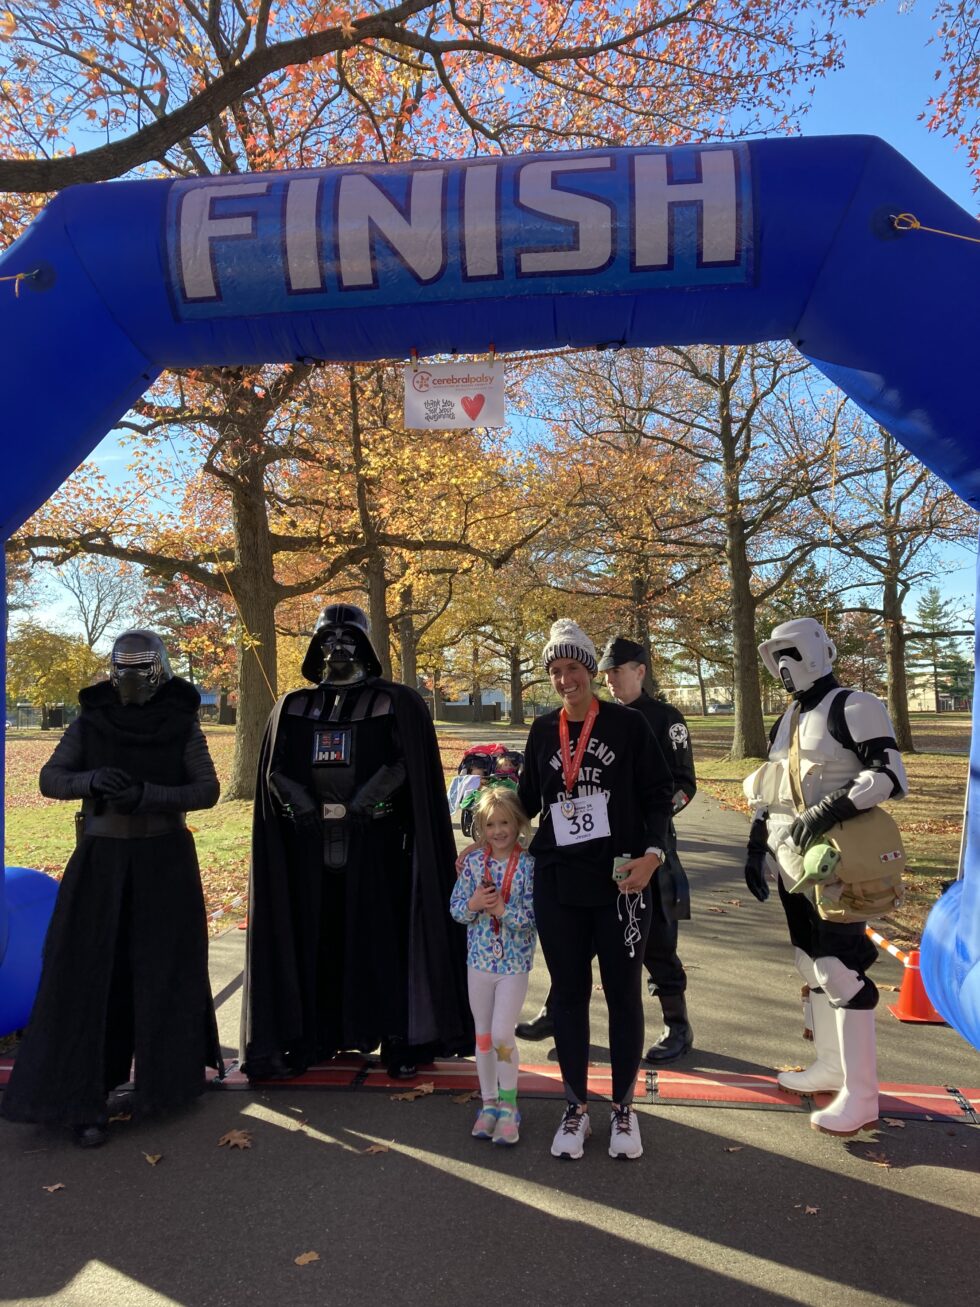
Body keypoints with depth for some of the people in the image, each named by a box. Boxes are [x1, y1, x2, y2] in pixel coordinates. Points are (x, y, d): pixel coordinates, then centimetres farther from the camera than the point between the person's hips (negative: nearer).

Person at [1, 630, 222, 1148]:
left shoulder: (183, 723, -5)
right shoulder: (90, 721, -2)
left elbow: (207, 791, -8)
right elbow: (49, 779, -2)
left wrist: (146, 795, -23)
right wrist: (92, 780, -23)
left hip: (165, 861, 0)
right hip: (101, 860, 1)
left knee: (163, 969, 6)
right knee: (89, 972, -3)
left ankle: (163, 1080, 24)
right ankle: (83, 1098, 5)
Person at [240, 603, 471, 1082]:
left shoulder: (397, 703, 1)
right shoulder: (293, 706, 11)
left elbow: (405, 764, -7)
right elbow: (276, 771, 7)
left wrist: (355, 808, -15)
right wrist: (311, 809, -8)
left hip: (376, 846, -3)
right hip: (309, 846, 3)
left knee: (383, 936, 1)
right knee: (313, 938, 6)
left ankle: (398, 1041, 11)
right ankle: (309, 1037, 18)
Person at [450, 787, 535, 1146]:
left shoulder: (528, 865, -12)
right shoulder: (472, 862, -2)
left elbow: (535, 916, -15)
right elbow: (455, 908, 1)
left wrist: (504, 909, -27)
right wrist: (473, 905, -19)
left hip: (515, 963, -4)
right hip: (479, 960, 4)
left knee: (502, 1034, -8)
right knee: (483, 1035, 13)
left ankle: (509, 1105, 12)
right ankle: (489, 1102, 29)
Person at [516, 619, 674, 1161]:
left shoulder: (627, 725, -3)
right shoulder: (543, 731, 7)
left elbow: (658, 794, -3)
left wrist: (652, 852, -15)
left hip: (619, 881, -2)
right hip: (557, 884, 3)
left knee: (622, 992, 7)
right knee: (568, 992, 9)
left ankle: (623, 1107, 24)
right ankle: (576, 1106, 24)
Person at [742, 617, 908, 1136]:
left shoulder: (853, 707, -9)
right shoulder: (787, 719, 15)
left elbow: (890, 775, -19)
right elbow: (770, 792, 20)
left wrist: (831, 809, -28)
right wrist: (756, 846, 15)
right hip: (793, 861, 8)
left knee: (839, 969, -7)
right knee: (812, 963, 15)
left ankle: (861, 1096, 2)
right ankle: (830, 1066, 29)